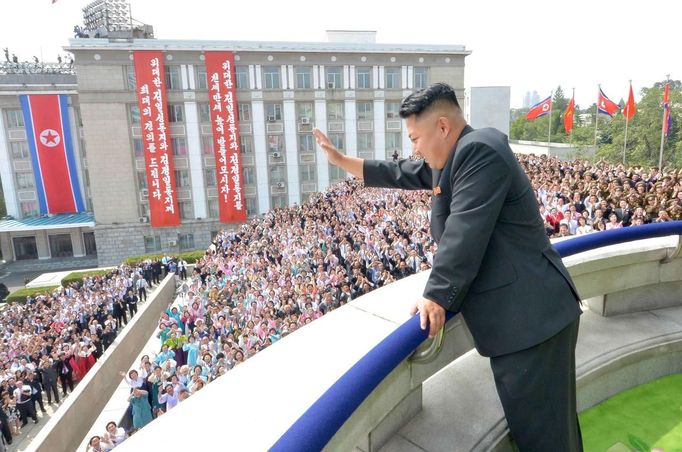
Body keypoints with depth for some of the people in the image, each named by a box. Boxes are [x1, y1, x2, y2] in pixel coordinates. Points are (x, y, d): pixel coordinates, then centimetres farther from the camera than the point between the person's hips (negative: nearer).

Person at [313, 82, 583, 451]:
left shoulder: (478, 150, -18)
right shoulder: (450, 157, 14)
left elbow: (464, 234, -24)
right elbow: (399, 174, 23)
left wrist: (435, 296, -16)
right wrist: (340, 160, 26)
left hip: (529, 313, -10)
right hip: (515, 313, 10)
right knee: (527, 418, 21)